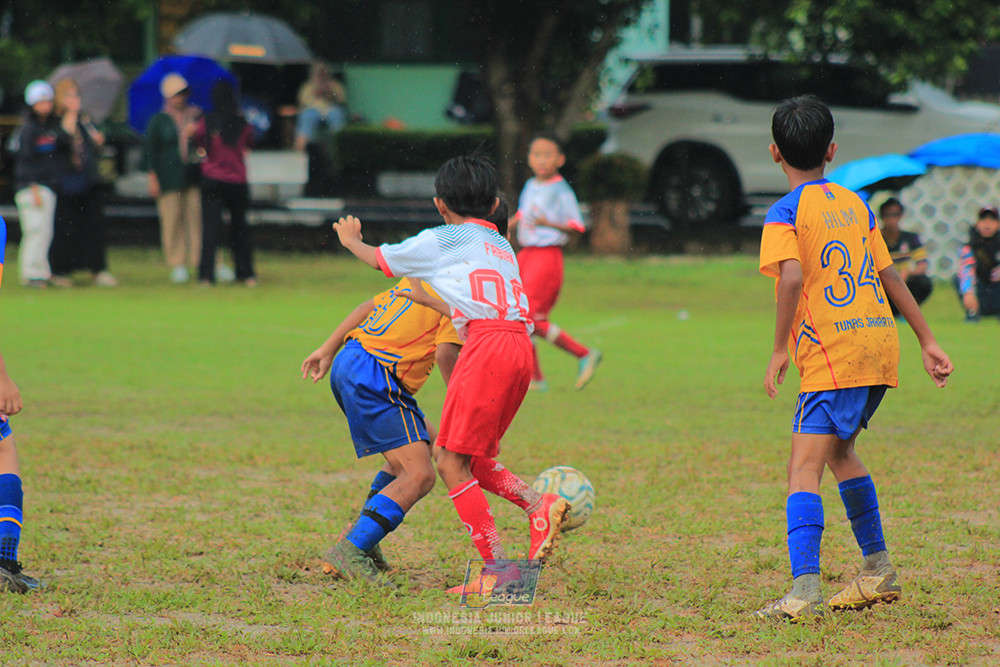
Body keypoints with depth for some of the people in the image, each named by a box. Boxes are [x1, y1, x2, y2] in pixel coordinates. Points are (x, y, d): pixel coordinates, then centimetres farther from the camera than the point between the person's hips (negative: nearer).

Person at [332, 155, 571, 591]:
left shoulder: (443, 240, 10)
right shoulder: (503, 248, 27)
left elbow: (379, 260, 24)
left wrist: (350, 241, 44)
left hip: (487, 343, -8)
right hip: (520, 347, 8)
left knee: (451, 462, -4)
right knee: (473, 459, 17)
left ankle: (498, 566, -10)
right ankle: (540, 505, -2)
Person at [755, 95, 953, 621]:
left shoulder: (785, 213, -4)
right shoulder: (855, 205, 16)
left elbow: (792, 277, -20)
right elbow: (890, 276, 18)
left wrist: (779, 350, -13)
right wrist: (927, 341, 22)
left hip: (831, 355, -7)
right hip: (881, 343, 7)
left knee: (804, 468, -12)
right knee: (838, 449, 27)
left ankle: (805, 591, -28)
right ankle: (878, 572, 31)